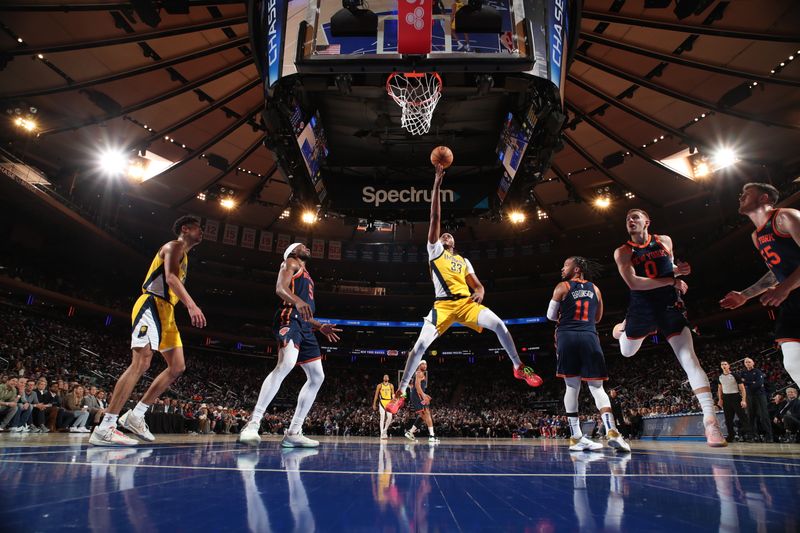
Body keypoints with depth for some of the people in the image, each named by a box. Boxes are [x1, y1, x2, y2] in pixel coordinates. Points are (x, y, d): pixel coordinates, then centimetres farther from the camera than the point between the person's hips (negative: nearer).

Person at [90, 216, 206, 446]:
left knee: (177, 368, 5)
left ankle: (135, 415, 11)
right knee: (141, 363, -19)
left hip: (165, 311, 10)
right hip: (151, 306, -10)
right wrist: (191, 305, -36)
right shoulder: (174, 246, -4)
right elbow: (170, 277, -22)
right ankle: (104, 428, -18)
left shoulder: (183, 255, 26)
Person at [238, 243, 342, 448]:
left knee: (317, 377, 4)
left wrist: (320, 326, 24)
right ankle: (253, 424, -34)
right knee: (286, 364, -32)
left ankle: (293, 433, 5)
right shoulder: (290, 263, 10)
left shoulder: (306, 277, 35)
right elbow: (280, 287, -10)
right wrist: (297, 301, -29)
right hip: (290, 319, -10)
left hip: (305, 326, 10)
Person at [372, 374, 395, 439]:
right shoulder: (380, 385, 3)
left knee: (389, 417, -8)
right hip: (382, 402, -2)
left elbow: (393, 394, 9)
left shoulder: (391, 386, 9)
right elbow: (376, 395, 4)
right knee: (382, 418, -7)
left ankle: (385, 430, 15)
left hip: (389, 402, 2)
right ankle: (382, 434, -5)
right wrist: (374, 404, 1)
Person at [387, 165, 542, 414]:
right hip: (443, 304, -3)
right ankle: (401, 391, -2)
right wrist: (437, 183, 3)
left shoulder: (463, 260, 27)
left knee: (498, 324, -17)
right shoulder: (434, 250, 15)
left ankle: (518, 367, 3)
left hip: (466, 302, 3)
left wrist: (480, 292, -9)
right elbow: (435, 217, 8)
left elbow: (476, 284, 19)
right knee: (421, 344, -13)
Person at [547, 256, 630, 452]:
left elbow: (551, 315, 9)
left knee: (572, 387, 2)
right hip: (589, 337, 2)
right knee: (597, 388, 3)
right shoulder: (595, 289, 15)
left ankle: (576, 437, 1)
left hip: (567, 337, -2)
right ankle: (612, 431, -15)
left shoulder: (562, 287, 4)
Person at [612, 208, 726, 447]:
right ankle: (623, 327, 57)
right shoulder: (622, 252, -4)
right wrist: (672, 280, -20)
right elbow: (633, 282, -18)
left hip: (669, 306, 0)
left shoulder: (664, 241, 6)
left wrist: (678, 276, 1)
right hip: (641, 308, 0)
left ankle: (710, 420, -19)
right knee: (627, 352, 19)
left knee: (689, 358, -14)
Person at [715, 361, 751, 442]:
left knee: (742, 416, -8)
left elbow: (742, 388, -8)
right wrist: (720, 399, 13)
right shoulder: (720, 377, 9)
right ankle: (731, 436, 15)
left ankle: (749, 434, -3)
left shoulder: (735, 375, -6)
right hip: (725, 398, 5)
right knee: (728, 418, 7)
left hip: (735, 397, -5)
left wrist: (744, 400, -16)